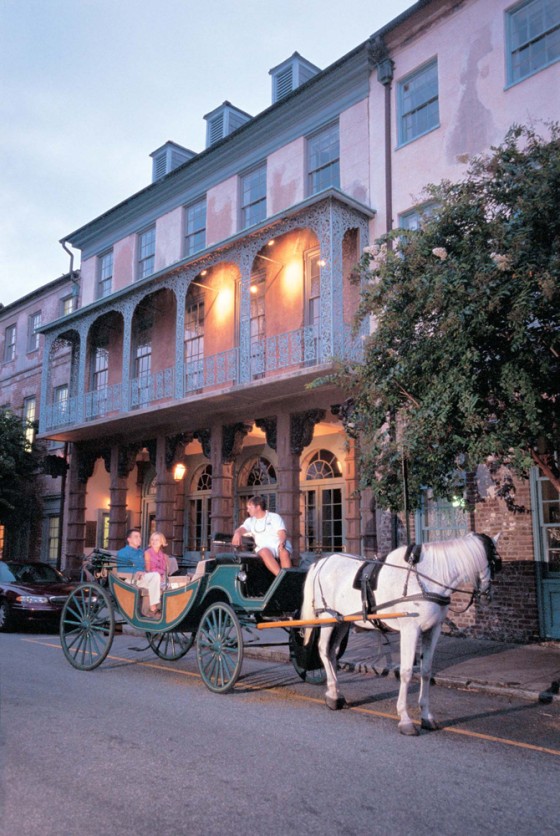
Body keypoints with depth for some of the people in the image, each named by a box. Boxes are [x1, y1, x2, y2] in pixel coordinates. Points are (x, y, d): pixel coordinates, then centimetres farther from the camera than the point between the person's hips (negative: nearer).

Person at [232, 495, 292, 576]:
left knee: (284, 553, -35)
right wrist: (237, 534, -23)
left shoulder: (275, 517, 8)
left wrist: (282, 543, -26)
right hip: (264, 548, 1)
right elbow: (241, 529, 3)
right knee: (264, 552, -34)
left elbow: (282, 533, -3)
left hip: (279, 547, -1)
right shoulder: (250, 521, 19)